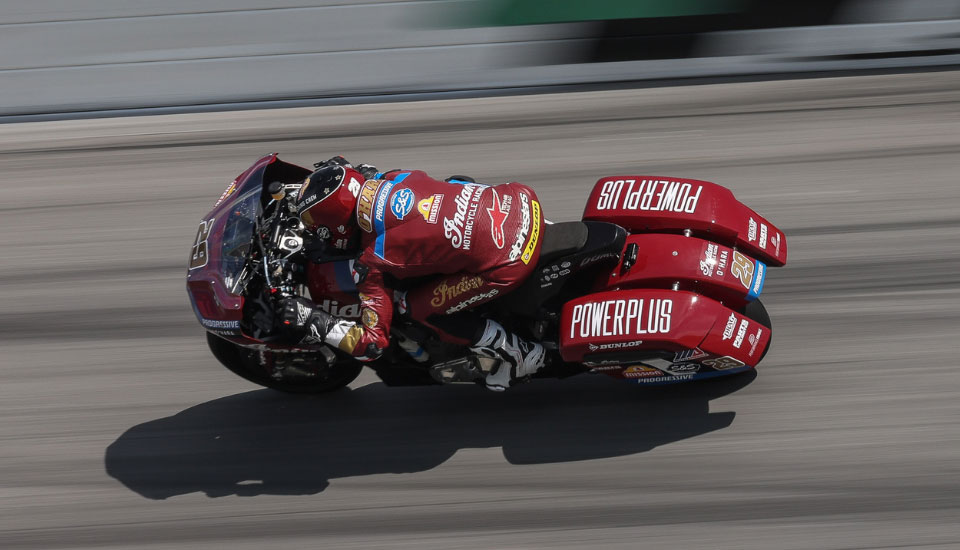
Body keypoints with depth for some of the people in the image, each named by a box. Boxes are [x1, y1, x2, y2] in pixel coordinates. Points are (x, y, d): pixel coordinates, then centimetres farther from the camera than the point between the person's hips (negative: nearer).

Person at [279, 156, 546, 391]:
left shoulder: (373, 263, -7)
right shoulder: (398, 177, 11)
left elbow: (373, 342, -6)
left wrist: (315, 322, 3)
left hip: (509, 261, -7)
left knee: (420, 307, 9)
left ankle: (520, 355, 15)